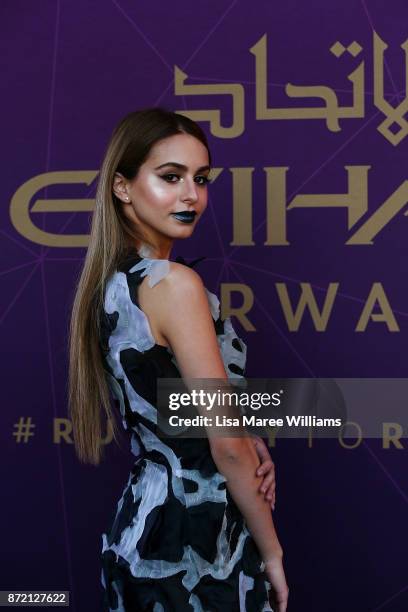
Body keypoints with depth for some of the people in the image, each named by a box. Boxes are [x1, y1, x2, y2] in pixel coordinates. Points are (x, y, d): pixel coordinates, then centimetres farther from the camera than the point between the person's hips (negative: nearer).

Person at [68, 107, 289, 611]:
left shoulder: (111, 283, 5)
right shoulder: (174, 284, -21)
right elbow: (227, 445, -19)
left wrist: (249, 442, 0)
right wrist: (272, 551, -9)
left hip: (139, 518, 9)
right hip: (195, 537, -9)